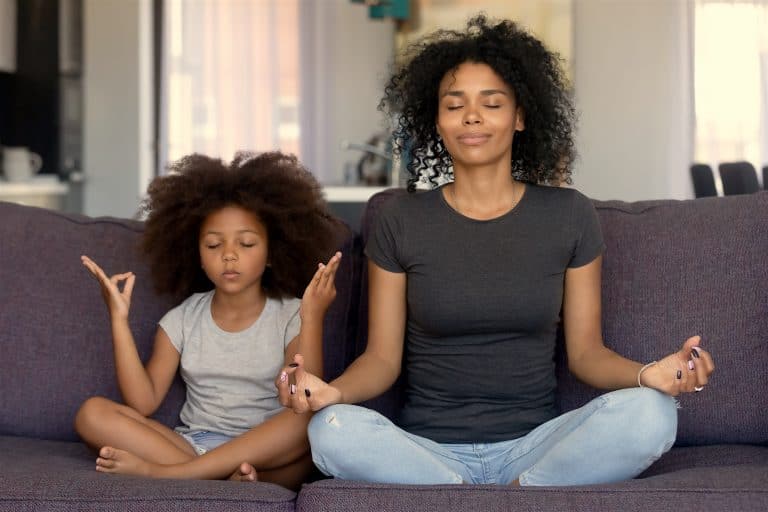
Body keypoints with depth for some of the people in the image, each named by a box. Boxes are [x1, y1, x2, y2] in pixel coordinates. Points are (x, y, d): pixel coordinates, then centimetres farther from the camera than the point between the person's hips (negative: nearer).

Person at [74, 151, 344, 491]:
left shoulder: (289, 317, -1)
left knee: (308, 423, -35)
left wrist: (312, 318, -24)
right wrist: (119, 318, -7)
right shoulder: (182, 319, 7)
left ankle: (160, 471, -30)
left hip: (266, 451, -3)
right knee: (93, 413, -16)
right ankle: (228, 475, -30)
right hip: (191, 444, 3)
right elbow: (143, 403, -3)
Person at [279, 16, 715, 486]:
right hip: (426, 448, 1)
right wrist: (333, 391, -20)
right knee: (333, 430, -33)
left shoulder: (569, 215, 5)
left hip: (533, 445, 0)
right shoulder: (402, 220, 4)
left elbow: (585, 350, 6)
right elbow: (382, 357, 3)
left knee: (650, 414, -29)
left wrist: (647, 374, -16)